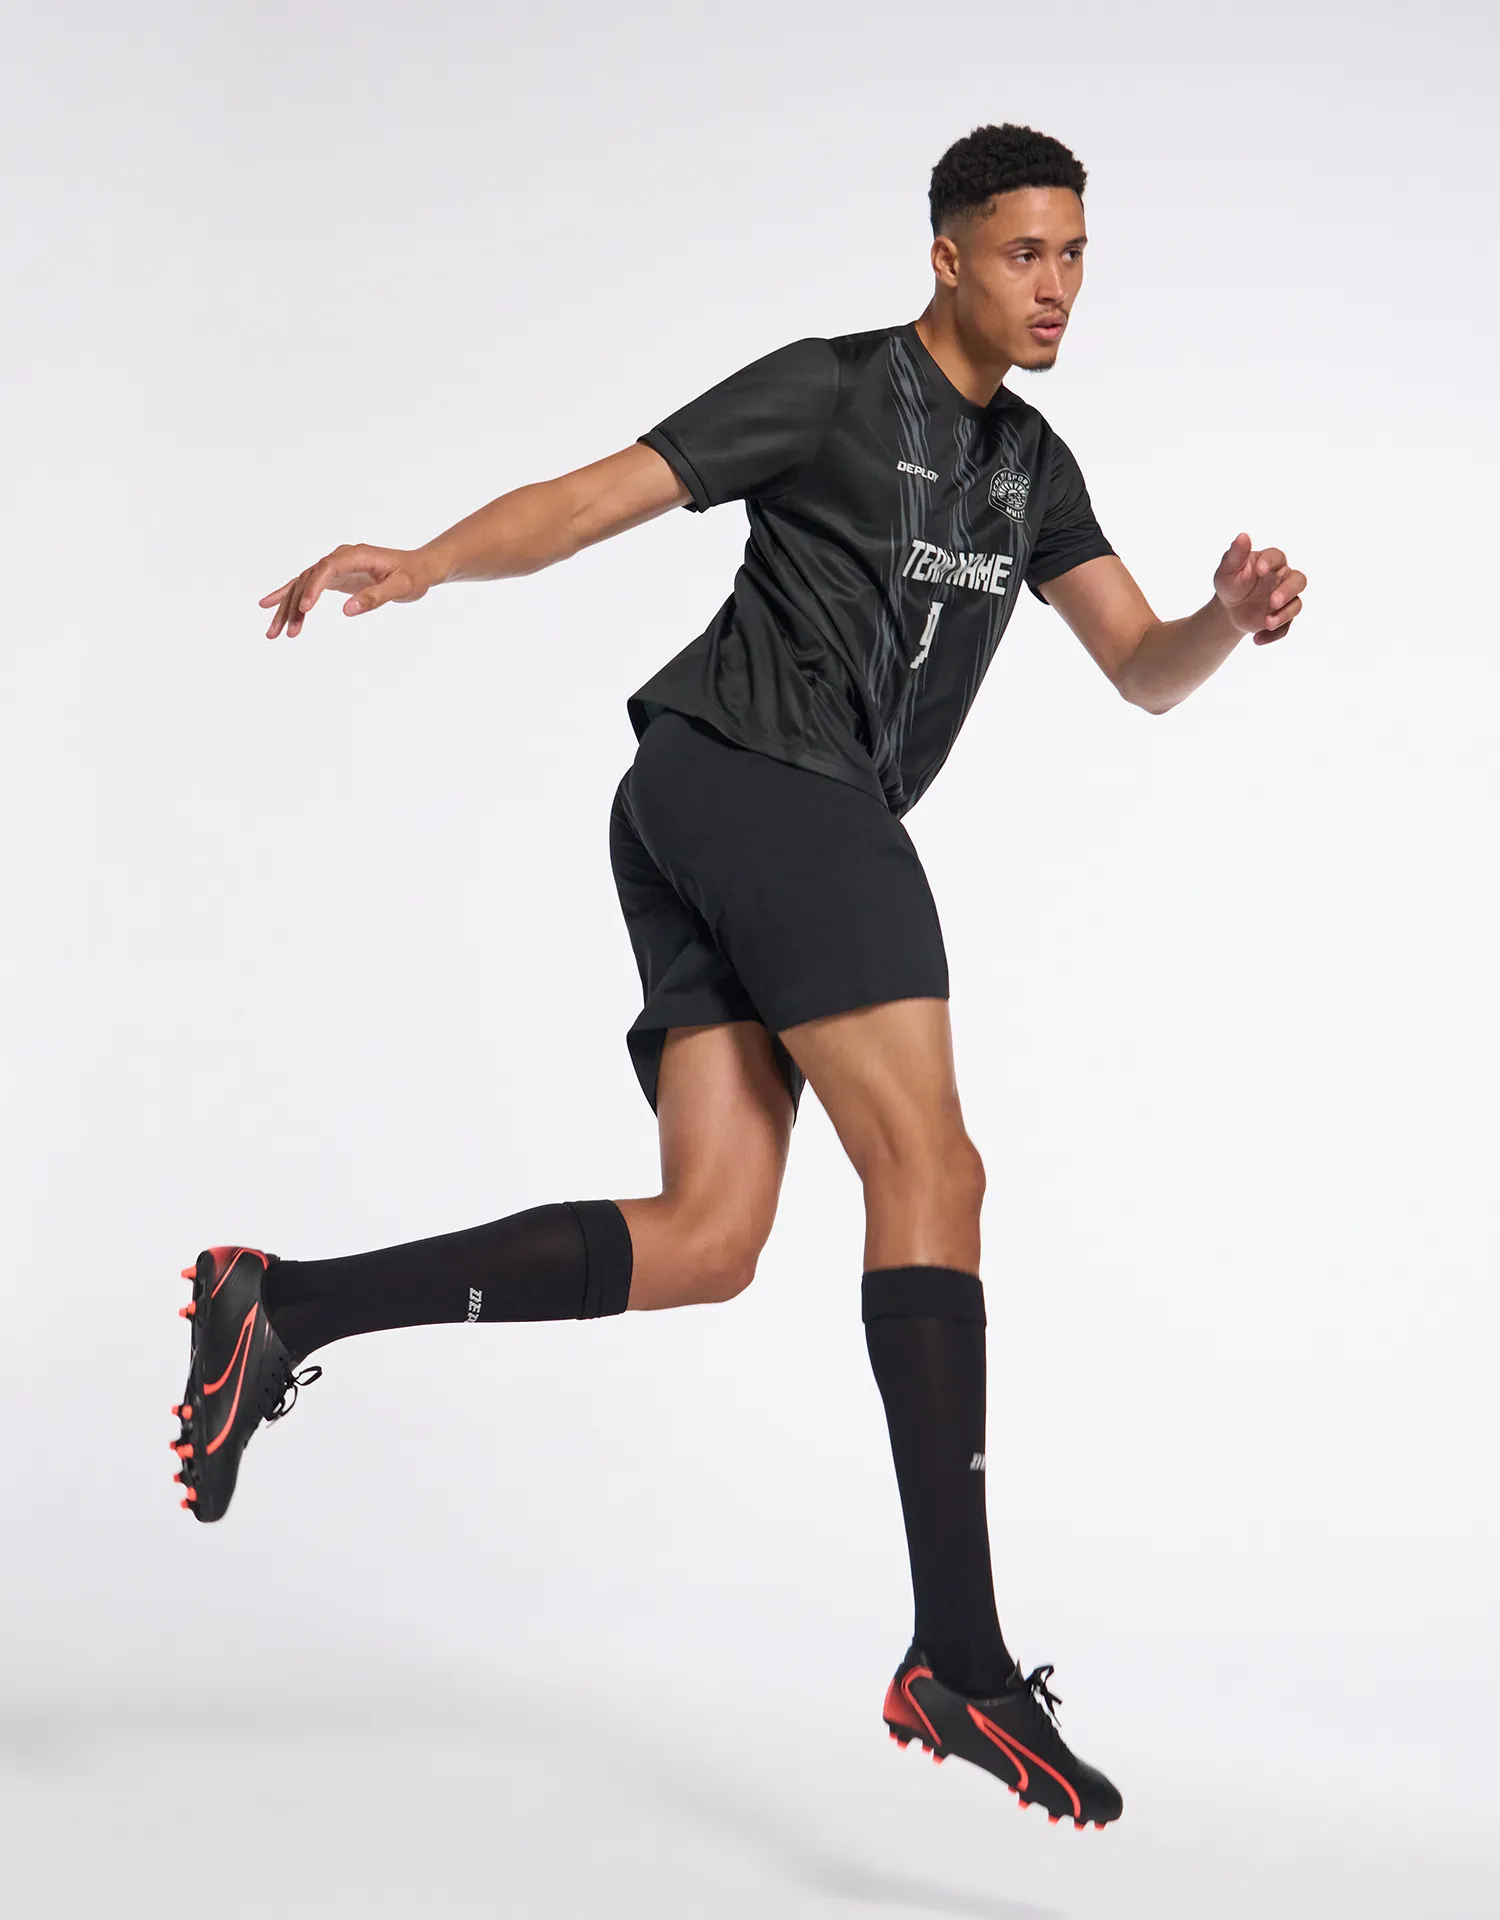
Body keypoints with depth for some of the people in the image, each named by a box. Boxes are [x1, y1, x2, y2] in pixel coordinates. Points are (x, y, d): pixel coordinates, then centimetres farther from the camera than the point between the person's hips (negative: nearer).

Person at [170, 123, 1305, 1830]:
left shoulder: (1031, 467, 23)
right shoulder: (831, 390, 1)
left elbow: (1145, 675, 18)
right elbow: (597, 498, -5)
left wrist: (1236, 614, -4)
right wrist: (423, 563, -22)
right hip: (761, 773, -9)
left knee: (702, 1245, -2)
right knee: (930, 1172, -17)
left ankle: (289, 1307, -2)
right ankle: (960, 1658, -21)